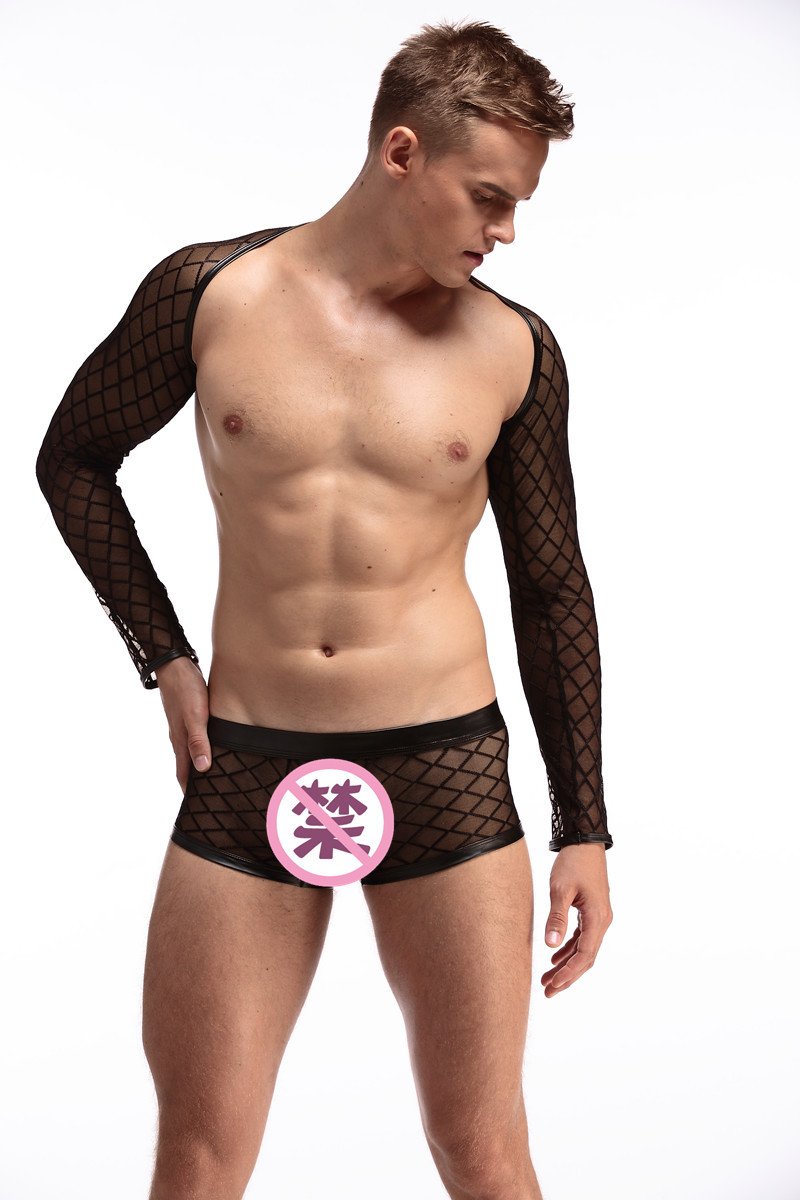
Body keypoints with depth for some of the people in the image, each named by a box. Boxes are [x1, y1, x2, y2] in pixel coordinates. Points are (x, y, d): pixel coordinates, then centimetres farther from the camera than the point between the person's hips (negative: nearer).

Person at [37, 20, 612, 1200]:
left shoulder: (514, 349, 0)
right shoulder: (208, 293, -2)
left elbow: (552, 588, 8)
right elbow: (73, 457, 12)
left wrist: (585, 830, 7)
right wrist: (164, 657, 3)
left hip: (445, 763, 0)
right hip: (246, 763, 1)